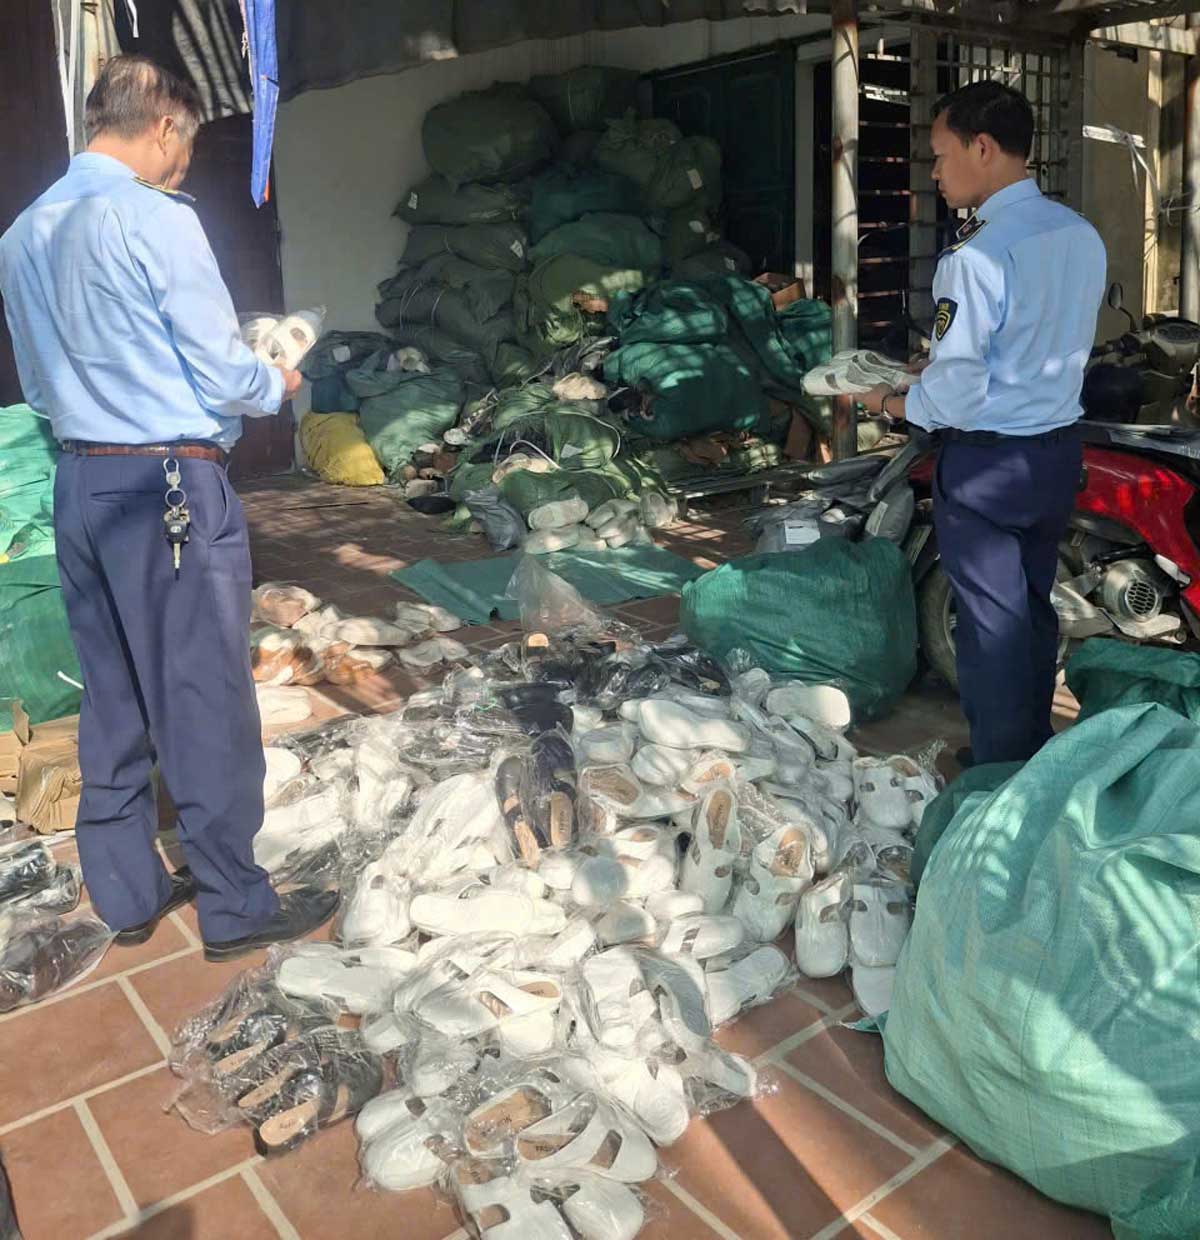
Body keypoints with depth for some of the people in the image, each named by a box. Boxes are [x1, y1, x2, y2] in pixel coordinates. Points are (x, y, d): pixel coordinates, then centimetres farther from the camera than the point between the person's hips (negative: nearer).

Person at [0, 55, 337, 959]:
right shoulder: (157, 220, -13)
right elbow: (222, 373, -12)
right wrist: (279, 385, 8)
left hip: (80, 483, 8)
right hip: (171, 485, -7)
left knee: (114, 700, 14)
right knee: (206, 703, 2)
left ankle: (128, 892, 26)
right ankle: (234, 907, 14)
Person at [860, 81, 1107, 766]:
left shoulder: (978, 257, -21)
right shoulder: (1083, 235, 4)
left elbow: (957, 389, -22)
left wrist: (896, 404, -3)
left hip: (986, 462, -8)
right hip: (1060, 446, 8)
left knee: (992, 622, 5)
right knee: (1035, 607, 19)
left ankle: (1000, 770, 18)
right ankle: (1037, 753, 34)